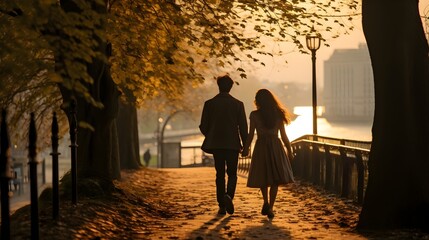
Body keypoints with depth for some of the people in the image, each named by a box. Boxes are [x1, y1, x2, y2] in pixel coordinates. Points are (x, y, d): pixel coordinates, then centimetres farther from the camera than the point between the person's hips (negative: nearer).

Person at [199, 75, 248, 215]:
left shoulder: (209, 103, -1)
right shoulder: (238, 104, -2)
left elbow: (203, 127, 1)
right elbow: (243, 127, -3)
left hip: (216, 144, 1)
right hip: (232, 144, -1)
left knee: (220, 174, 9)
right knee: (232, 174, 9)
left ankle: (222, 206, 6)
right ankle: (228, 195, -19)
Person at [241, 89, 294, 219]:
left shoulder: (254, 115, -5)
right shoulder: (278, 115, 1)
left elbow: (250, 135, -4)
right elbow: (283, 136, 3)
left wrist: (245, 149, 8)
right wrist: (289, 150, 13)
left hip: (261, 147, -1)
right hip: (276, 146, 1)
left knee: (262, 176, 18)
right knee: (275, 179, 5)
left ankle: (266, 203, 6)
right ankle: (270, 208, -4)